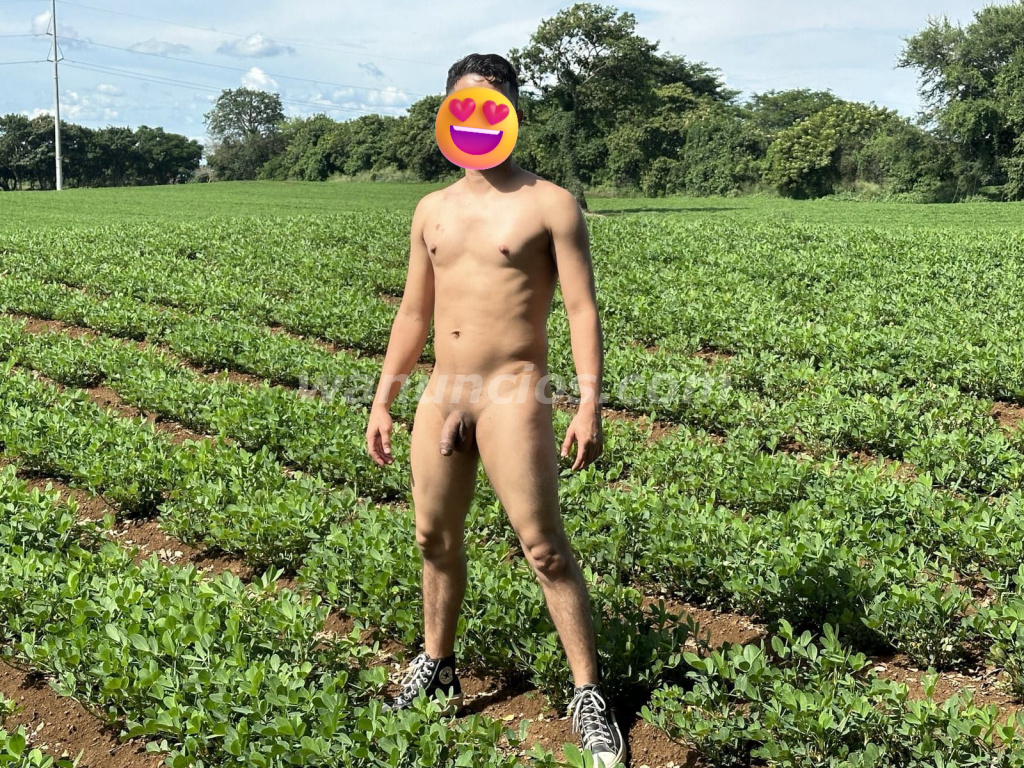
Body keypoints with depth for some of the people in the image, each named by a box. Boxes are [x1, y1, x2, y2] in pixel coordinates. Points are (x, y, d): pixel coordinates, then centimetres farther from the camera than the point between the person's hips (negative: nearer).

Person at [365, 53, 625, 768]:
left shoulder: (550, 204, -3)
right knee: (436, 540, 14)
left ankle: (589, 695, 6)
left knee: (546, 549, -5)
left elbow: (583, 310, -8)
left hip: (514, 396, -5)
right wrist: (383, 401, 15)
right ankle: (437, 666, 33)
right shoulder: (432, 210, 13)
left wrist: (590, 406, -18)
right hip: (442, 395, 6)